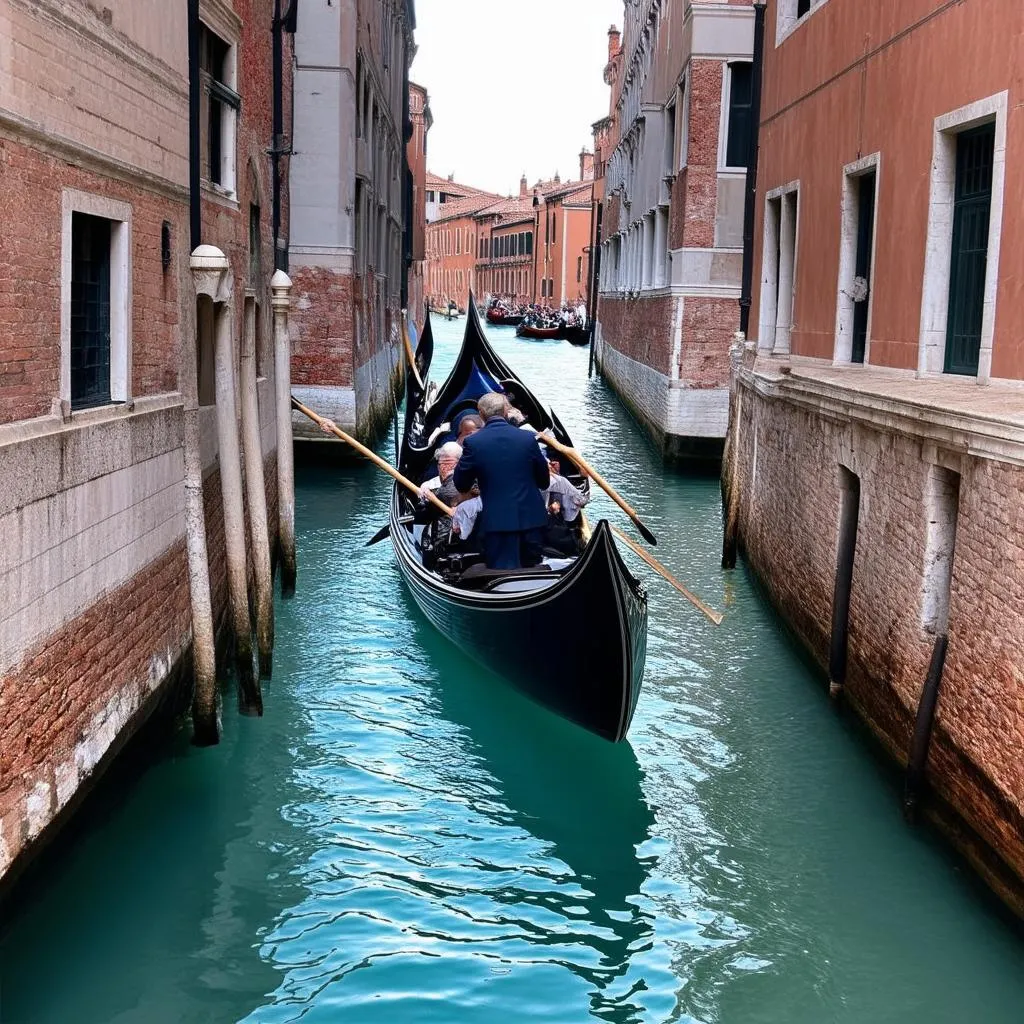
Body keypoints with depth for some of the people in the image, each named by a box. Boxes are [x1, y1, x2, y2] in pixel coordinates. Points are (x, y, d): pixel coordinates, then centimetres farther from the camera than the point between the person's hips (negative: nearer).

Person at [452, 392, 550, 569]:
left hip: (497, 520, -2)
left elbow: (461, 484, 0)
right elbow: (544, 481, 8)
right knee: (532, 570, 16)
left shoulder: (473, 442, -9)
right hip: (531, 517, 2)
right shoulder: (527, 438, -3)